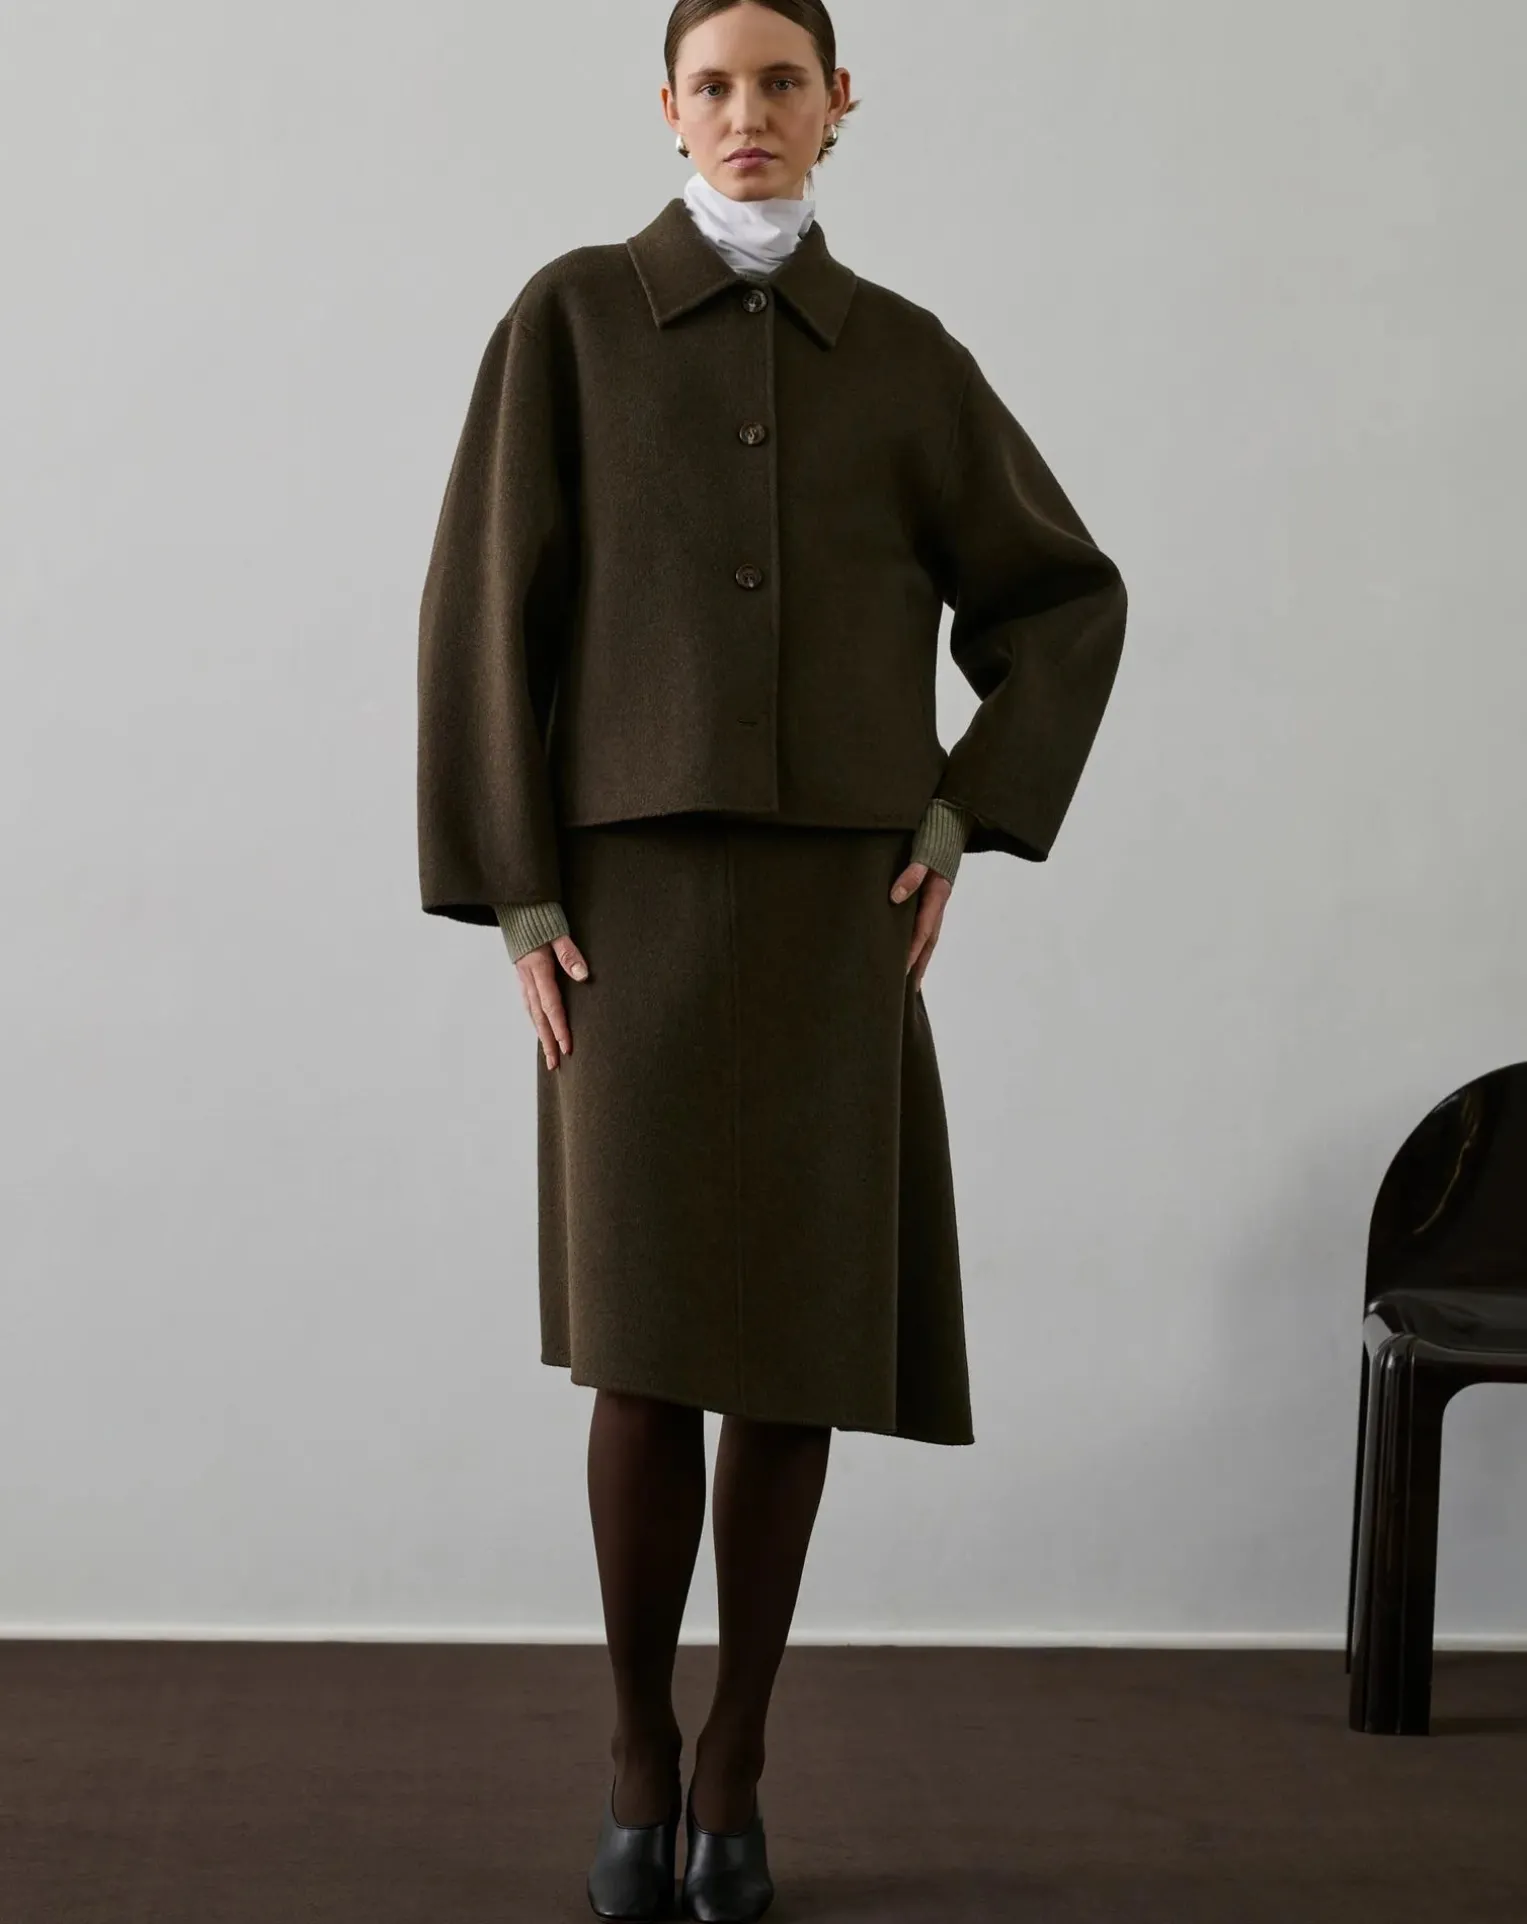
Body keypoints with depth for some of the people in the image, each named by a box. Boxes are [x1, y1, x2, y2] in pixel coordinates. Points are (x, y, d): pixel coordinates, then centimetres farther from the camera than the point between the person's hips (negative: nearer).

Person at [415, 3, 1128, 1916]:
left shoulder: (907, 360, 8)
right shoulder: (570, 318, 2)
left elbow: (1062, 599, 17)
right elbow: (482, 611, -1)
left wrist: (968, 823, 5)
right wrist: (509, 897, -8)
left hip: (837, 915, 2)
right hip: (634, 904, -2)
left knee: (799, 1345, 1)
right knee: (648, 1353, -6)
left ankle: (735, 1760, 18)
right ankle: (638, 1744, 17)